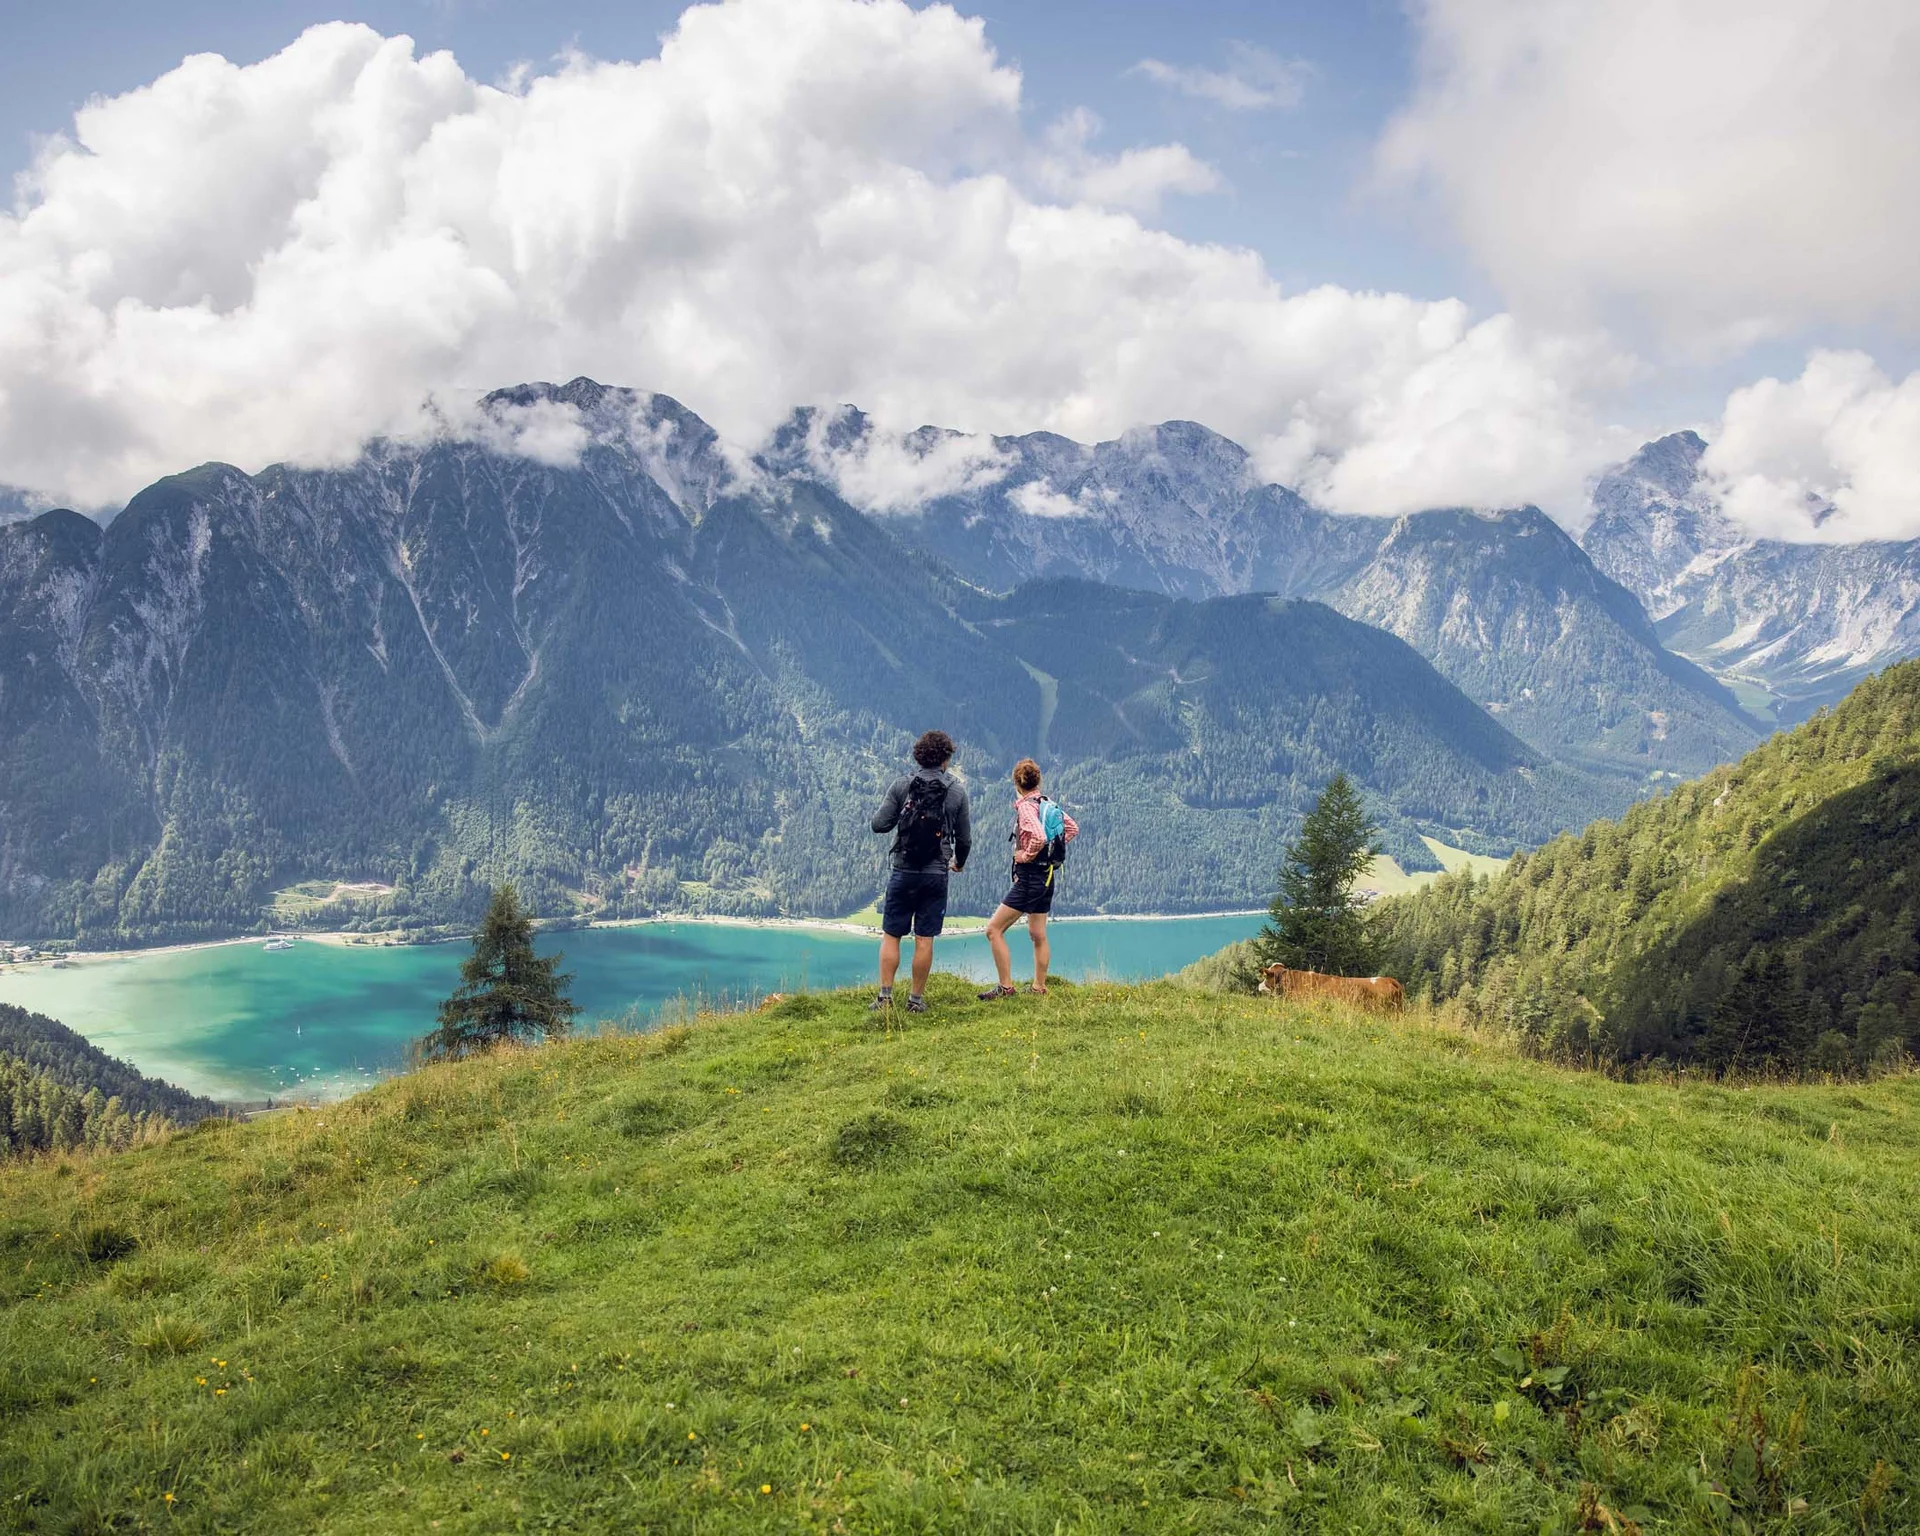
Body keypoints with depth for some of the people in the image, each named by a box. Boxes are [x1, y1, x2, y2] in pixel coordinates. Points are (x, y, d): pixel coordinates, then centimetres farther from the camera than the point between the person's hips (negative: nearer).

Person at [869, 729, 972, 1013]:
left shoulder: (902, 785, -2)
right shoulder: (957, 791, 1)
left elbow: (879, 824, -6)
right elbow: (965, 838, 7)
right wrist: (959, 862, 27)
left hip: (903, 872, 0)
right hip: (936, 874, 1)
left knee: (890, 936, 7)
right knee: (924, 940, 5)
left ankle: (885, 995, 3)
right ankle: (916, 999, 11)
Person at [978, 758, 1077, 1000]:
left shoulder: (1026, 807, -16)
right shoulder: (1049, 805, 8)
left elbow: (1039, 837, -32)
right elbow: (1072, 829, 20)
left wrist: (1026, 855, -16)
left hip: (1029, 877, -9)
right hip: (1047, 876, 9)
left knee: (993, 929, -5)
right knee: (1038, 934, 17)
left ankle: (1005, 986, -6)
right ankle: (1040, 988, 24)